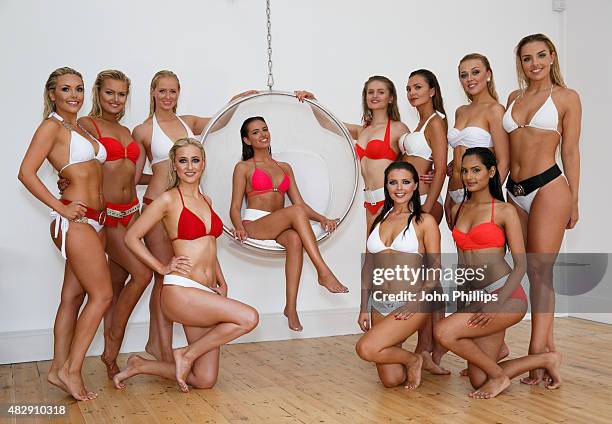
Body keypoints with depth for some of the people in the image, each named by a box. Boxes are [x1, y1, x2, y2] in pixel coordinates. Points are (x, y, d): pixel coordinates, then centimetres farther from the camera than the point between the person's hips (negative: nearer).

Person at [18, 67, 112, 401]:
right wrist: (61, 208, -15)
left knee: (73, 296, 9)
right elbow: (26, 172, -13)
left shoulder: (80, 128, 20)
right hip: (74, 220, -8)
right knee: (102, 294, -8)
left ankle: (58, 369, 17)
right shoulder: (52, 126, -5)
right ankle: (71, 369, 2)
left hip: (93, 220, 8)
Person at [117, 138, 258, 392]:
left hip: (207, 294, 7)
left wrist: (221, 282, 15)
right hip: (180, 291, -7)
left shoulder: (206, 200, 16)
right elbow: (131, 237, -2)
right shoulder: (168, 199, -3)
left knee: (205, 381, 4)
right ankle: (186, 354, -4)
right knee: (248, 317, -23)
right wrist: (162, 267, -5)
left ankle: (140, 365, 22)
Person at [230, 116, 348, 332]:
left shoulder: (284, 167, 24)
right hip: (254, 224, -4)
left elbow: (299, 201, 17)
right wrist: (239, 227, -19)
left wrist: (321, 218, -2)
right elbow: (235, 207, 3)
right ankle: (324, 272, -38)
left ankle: (291, 306, -37)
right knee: (296, 212, -33)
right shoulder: (243, 168, 11)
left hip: (280, 228, 4)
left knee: (295, 239, -35)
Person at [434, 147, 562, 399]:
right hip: (473, 298, 6)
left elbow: (521, 264, -7)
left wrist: (497, 303, -16)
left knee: (444, 332, -25)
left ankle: (498, 375, -2)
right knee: (478, 382, 2)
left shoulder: (504, 211, -2)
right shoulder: (458, 210, 14)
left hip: (506, 296, -6)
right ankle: (546, 360, 23)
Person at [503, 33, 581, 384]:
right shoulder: (514, 98, 16)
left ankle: (536, 355, -5)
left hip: (549, 187, -5)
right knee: (534, 272, 7)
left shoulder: (567, 97, 2)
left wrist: (574, 201, -2)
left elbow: (571, 151, 1)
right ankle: (550, 349, 16)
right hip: (516, 192, 5)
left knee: (540, 271, -8)